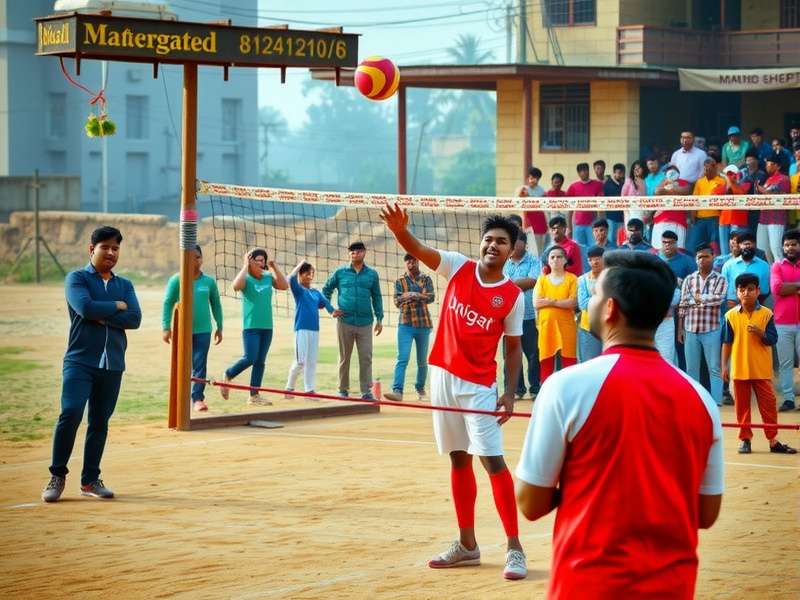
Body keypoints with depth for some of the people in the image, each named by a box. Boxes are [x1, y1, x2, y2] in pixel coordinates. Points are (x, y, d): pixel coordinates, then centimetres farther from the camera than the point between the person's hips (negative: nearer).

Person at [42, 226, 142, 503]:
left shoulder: (125, 285, 15)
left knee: (100, 423, 6)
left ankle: (90, 480, 16)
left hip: (112, 365, 4)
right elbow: (85, 307, -17)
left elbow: (135, 319, -1)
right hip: (80, 361, -4)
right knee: (71, 413, -18)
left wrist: (101, 316, -10)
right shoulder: (77, 279, 2)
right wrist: (117, 306, -4)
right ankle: (57, 476, -5)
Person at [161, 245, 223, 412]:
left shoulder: (209, 282, 4)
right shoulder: (177, 280, -3)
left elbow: (216, 305, 13)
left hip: (203, 330, 1)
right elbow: (167, 303, -3)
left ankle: (197, 398, -2)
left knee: (200, 366, -4)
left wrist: (219, 327, 13)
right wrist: (166, 327, -9)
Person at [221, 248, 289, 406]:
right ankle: (228, 375, 12)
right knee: (250, 359, -14)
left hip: (266, 327, 5)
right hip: (250, 326, -5)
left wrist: (274, 267, -2)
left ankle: (254, 395, 10)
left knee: (260, 362, 6)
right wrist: (245, 266, -19)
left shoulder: (268, 277, 9)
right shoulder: (246, 278, -5)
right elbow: (236, 286, -26)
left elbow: (284, 285, 1)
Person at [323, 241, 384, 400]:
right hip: (345, 322, 0)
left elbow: (376, 297, 12)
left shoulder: (372, 274, 8)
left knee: (366, 358, -4)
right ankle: (343, 390, 16)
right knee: (344, 358, 7)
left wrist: (379, 319, 8)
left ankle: (366, 391, -1)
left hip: (365, 323, 0)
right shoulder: (340, 272, 5)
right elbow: (326, 289, 14)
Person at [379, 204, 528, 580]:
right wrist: (400, 231, -35)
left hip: (479, 385, -3)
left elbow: (513, 348, 1)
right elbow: (419, 251, -13)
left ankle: (514, 548, -6)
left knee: (493, 460, -11)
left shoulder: (513, 296, -5)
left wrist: (511, 393, -9)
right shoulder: (459, 268, 0)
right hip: (443, 376, 3)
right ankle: (467, 545, 19)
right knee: (459, 460, 11)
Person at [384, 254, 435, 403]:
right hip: (406, 324, -1)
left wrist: (412, 295, -26)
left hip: (424, 324, 1)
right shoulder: (400, 281, 6)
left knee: (422, 361, 10)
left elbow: (431, 297, -10)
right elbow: (397, 301, -7)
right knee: (402, 358, -14)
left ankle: (420, 388, 27)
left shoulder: (426, 279, 6)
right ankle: (397, 391, -23)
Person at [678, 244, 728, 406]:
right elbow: (682, 306, 7)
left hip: (711, 330, -2)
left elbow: (719, 298, -15)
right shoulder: (689, 279, 8)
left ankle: (716, 403, 1)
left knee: (714, 368, 0)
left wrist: (697, 298, -7)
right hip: (690, 330, 3)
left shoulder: (720, 280, 2)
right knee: (691, 368, 7)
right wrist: (680, 329, 3)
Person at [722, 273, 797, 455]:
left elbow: (773, 340, -5)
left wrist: (759, 332, -24)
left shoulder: (766, 314, -3)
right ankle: (745, 439, 17)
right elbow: (727, 342, 4)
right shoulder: (731, 315, 0)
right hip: (739, 369, 1)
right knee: (742, 405, 7)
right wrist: (724, 365, 1)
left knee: (768, 404, 0)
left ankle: (773, 440, 5)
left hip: (762, 370, -1)